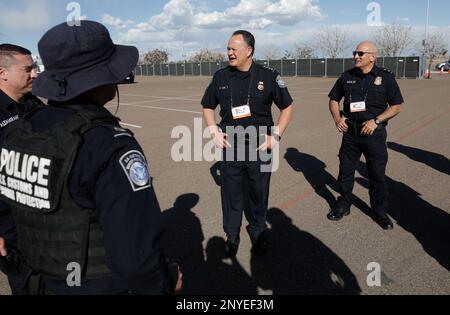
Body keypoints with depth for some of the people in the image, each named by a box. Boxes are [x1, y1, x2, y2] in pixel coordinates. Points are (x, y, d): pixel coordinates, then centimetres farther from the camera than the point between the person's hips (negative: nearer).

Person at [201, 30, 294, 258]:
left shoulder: (268, 76, -4)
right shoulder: (221, 77, 3)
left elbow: (287, 107, 5)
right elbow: (208, 106, 16)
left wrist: (275, 136, -3)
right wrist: (214, 132, 2)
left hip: (260, 147, -1)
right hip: (230, 146, 2)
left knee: (258, 194, 11)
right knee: (231, 193, 8)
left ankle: (257, 233, 32)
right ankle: (232, 235, 26)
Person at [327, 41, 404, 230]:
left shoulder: (385, 77, -3)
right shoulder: (347, 76, 5)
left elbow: (396, 106, -2)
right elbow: (333, 99, 14)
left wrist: (376, 120, -16)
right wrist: (337, 118, -3)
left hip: (374, 133, -3)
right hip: (350, 132, 3)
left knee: (377, 175, 6)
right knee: (345, 171, 11)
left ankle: (380, 211, 24)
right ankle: (343, 206, 28)